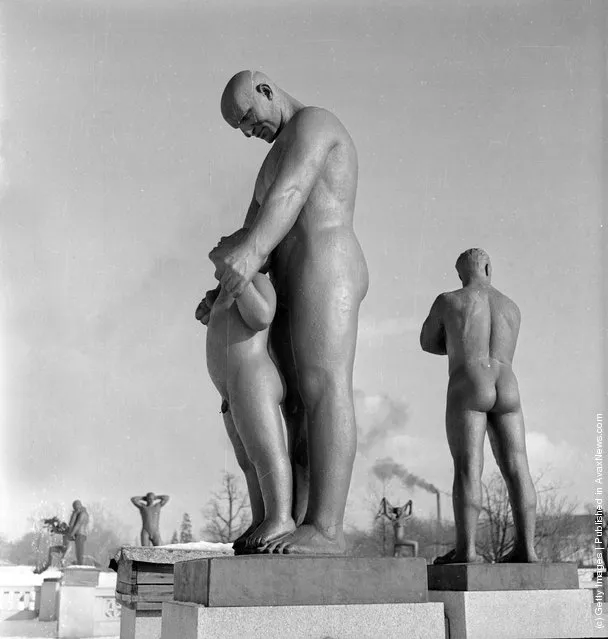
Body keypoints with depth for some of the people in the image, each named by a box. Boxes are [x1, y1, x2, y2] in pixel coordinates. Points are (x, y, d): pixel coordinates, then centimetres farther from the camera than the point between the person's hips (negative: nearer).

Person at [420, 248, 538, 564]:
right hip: (507, 392, 5)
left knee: (467, 468, -10)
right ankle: (525, 548, -3)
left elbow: (427, 342, 15)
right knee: (516, 470, 1)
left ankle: (465, 548, -18)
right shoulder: (512, 307, 17)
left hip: (468, 392, -4)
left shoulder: (448, 301, 4)